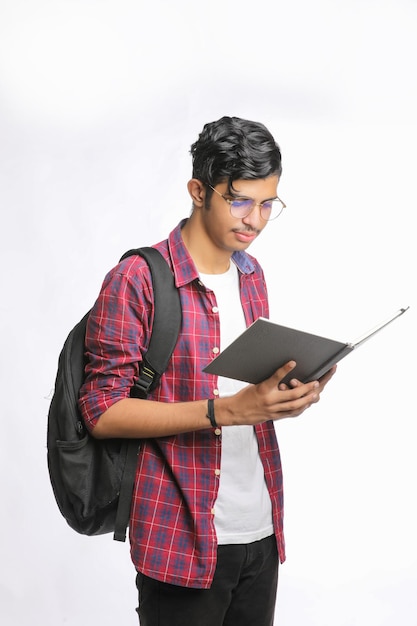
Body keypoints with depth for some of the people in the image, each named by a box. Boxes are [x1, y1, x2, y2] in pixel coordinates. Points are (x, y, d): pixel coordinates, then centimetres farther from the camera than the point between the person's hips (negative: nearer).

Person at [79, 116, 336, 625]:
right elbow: (102, 412, -16)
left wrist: (291, 392, -4)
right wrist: (225, 410, -24)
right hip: (181, 540, -6)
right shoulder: (137, 281, -12)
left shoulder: (252, 277, 11)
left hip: (261, 530, 7)